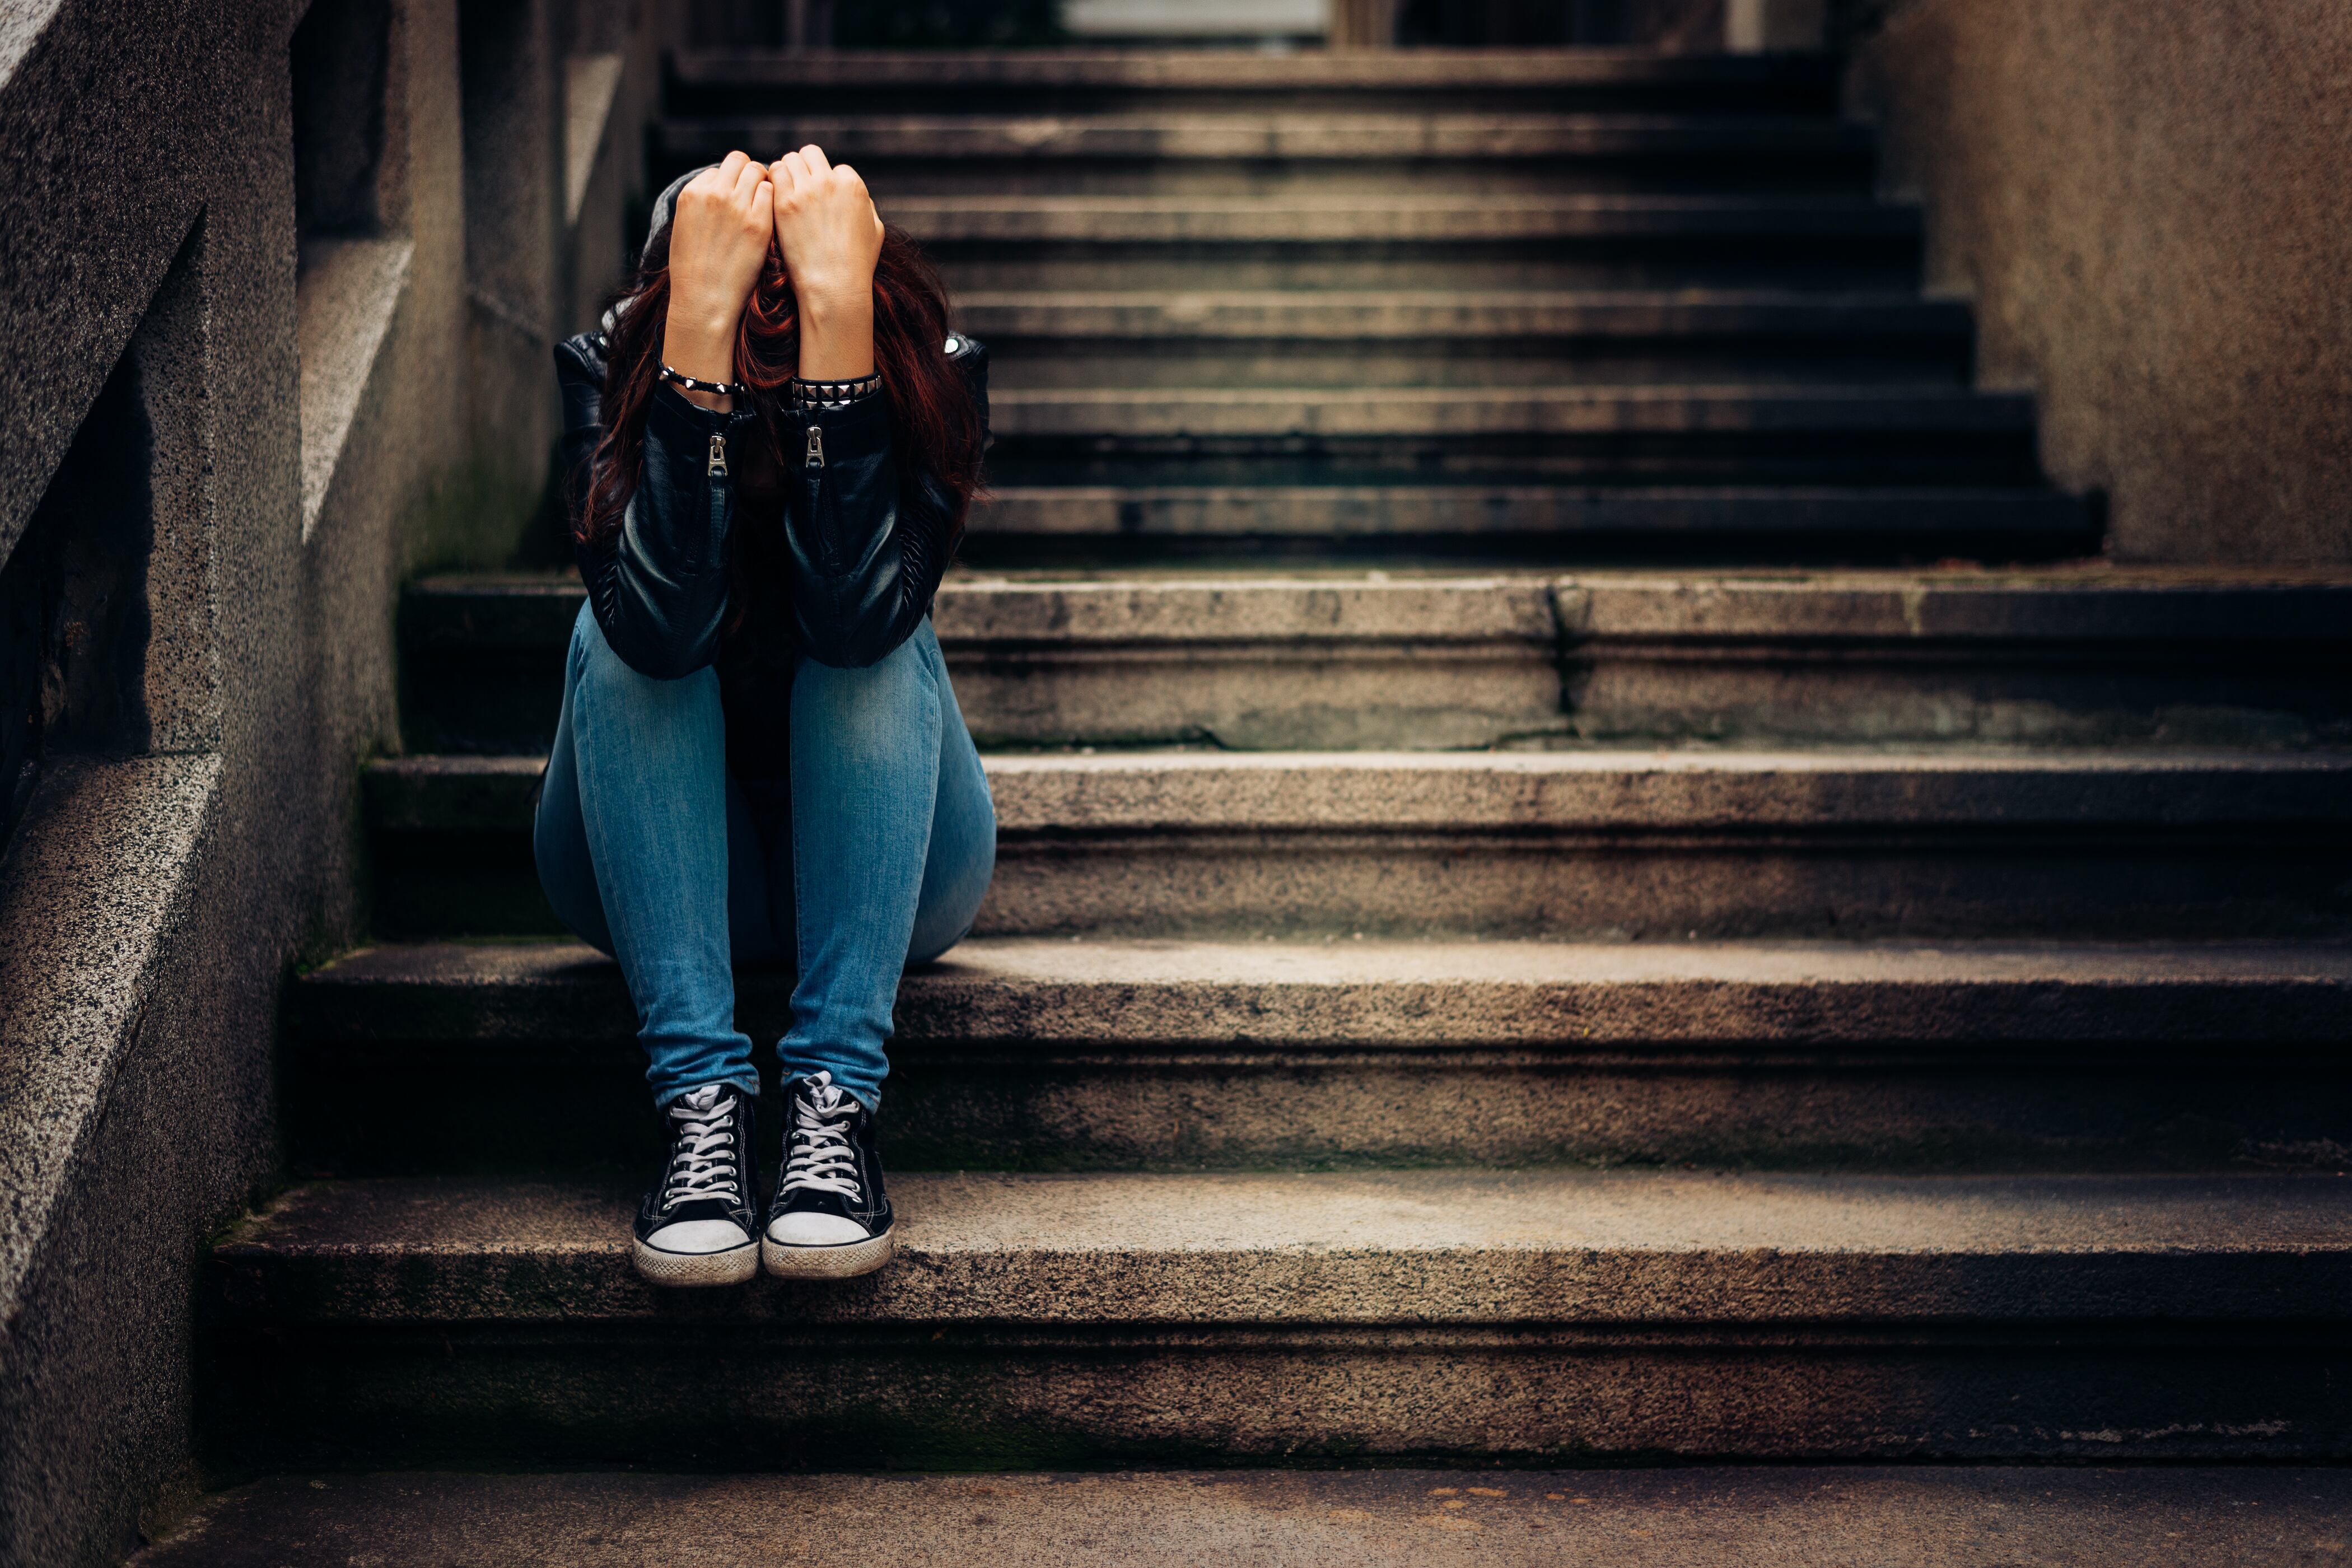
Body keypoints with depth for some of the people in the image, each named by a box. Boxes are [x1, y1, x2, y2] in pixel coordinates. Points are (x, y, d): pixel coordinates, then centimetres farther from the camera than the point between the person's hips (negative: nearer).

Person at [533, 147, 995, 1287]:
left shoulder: (935, 374, -21)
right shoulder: (606, 369, -21)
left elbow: (859, 608, -40)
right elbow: (661, 624, -40)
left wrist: (838, 313, -46)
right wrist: (700, 328, -47)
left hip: (884, 871, 0)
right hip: (657, 873, 0)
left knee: (879, 647, -30)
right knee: (618, 638, -29)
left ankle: (836, 1098, -33)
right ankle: (700, 1101, -34)